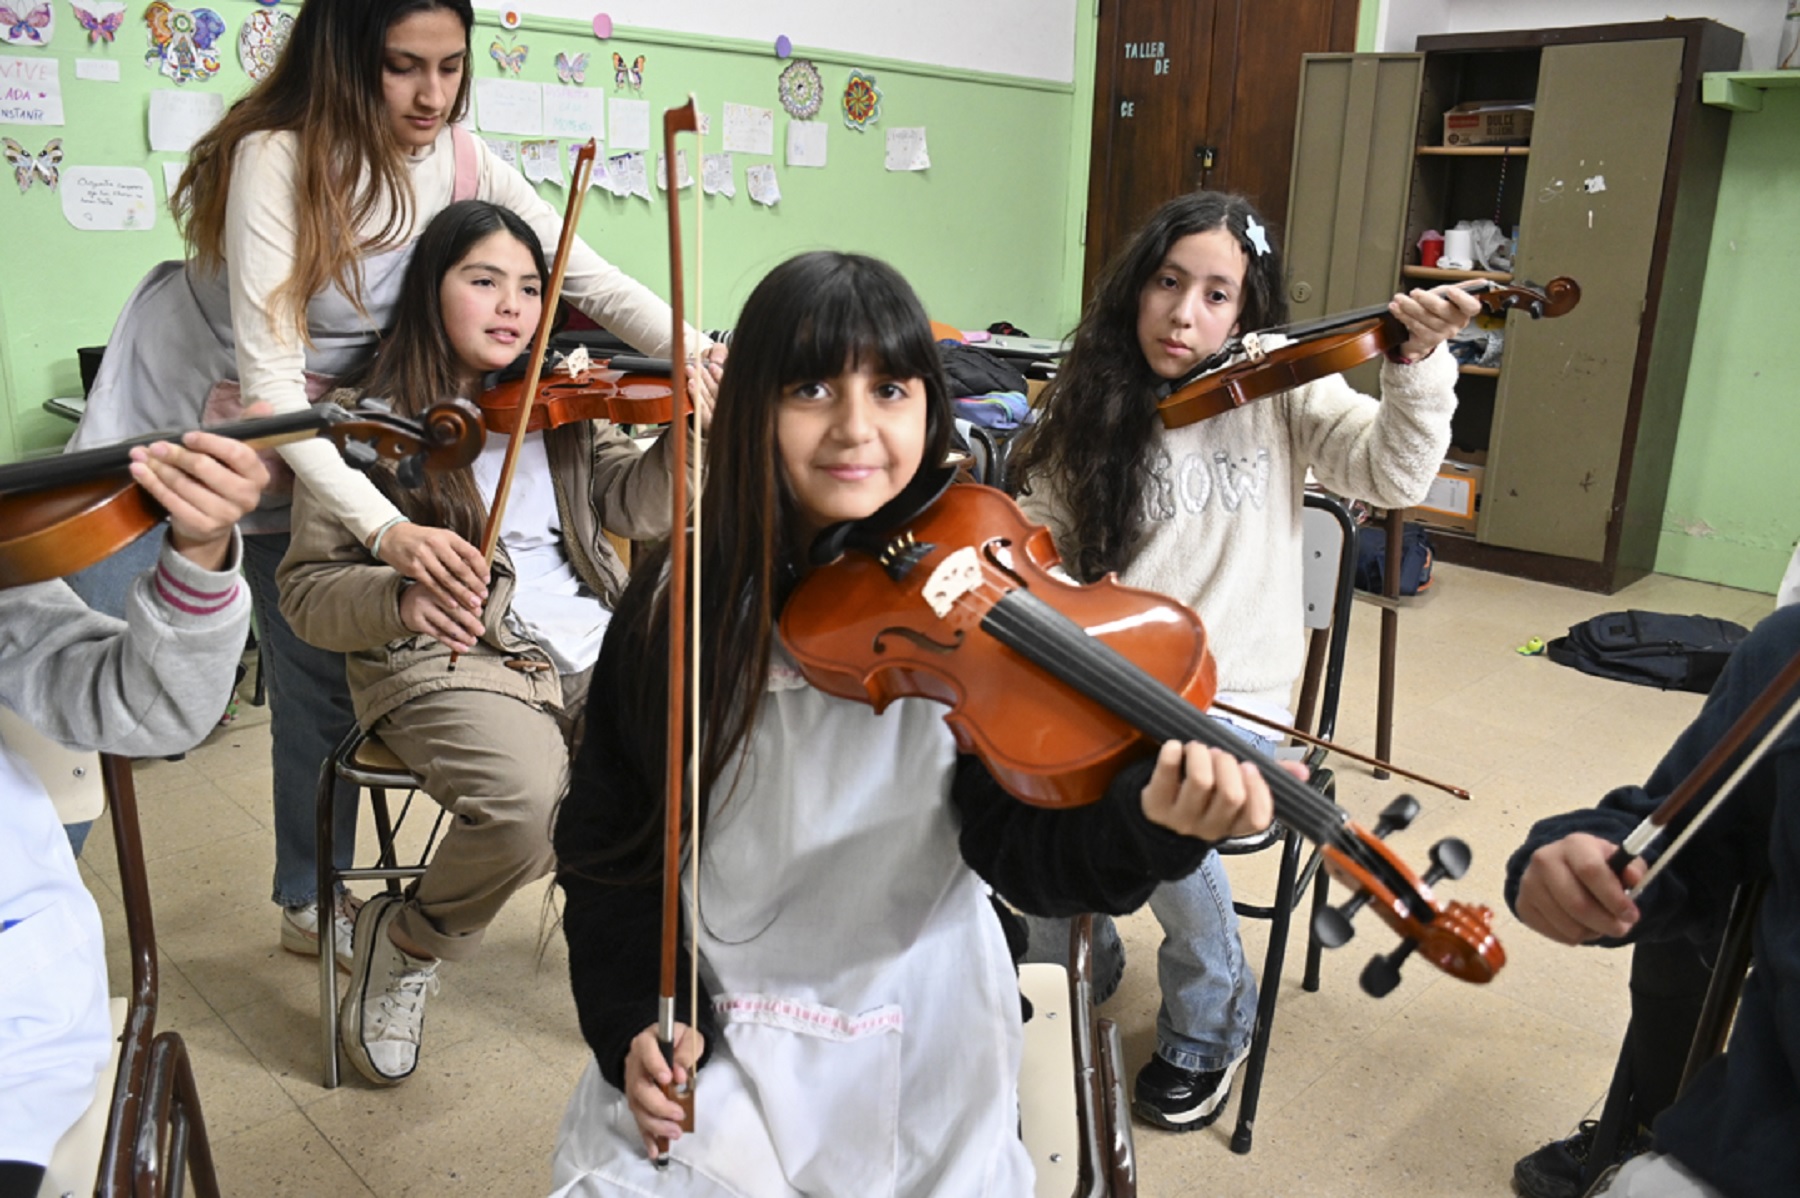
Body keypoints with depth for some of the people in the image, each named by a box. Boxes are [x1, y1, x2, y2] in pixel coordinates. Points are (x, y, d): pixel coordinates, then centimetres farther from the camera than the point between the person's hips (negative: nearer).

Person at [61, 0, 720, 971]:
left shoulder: (459, 161, -13)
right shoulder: (276, 160, -29)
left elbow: (592, 277, -14)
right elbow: (268, 380, -35)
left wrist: (700, 356, -33)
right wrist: (388, 529, -47)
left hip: (317, 441, 5)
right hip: (182, 411, -4)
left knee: (322, 683, 9)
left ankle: (312, 900, 29)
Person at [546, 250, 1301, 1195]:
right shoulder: (677, 608, -7)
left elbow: (1027, 846, -18)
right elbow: (606, 836, 3)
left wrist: (1149, 824, -39)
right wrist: (633, 1023, -7)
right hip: (700, 1052, 2)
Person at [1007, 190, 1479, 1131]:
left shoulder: (1279, 396, 3)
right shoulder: (1084, 417, 6)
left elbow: (1394, 474, -8)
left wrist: (1417, 360, -23)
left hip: (1234, 699, -2)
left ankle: (1209, 1027, 4)